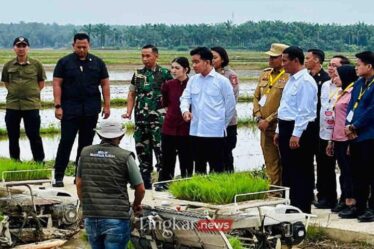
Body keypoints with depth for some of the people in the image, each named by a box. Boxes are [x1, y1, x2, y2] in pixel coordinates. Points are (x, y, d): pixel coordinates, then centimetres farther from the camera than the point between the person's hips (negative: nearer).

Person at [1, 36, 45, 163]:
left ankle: (39, 162, 11)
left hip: (31, 105, -3)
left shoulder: (36, 65, 0)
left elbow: (41, 84, 8)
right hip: (12, 106, 3)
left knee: (34, 135, 1)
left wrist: (31, 93, 1)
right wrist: (15, 92, 6)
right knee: (13, 137, 9)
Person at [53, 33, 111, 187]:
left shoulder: (97, 63, 8)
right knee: (66, 141, -5)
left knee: (86, 143, 7)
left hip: (91, 110, 3)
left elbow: (105, 84, 10)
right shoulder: (65, 62, 2)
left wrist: (107, 105, 2)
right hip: (70, 109, -3)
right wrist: (58, 106, -9)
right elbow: (57, 84, -1)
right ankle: (58, 176, -1)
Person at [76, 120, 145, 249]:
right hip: (116, 218, -4)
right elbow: (141, 189, 0)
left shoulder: (85, 153, 5)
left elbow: (79, 184, 13)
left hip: (90, 217, 4)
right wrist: (136, 204, 20)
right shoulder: (125, 156, -5)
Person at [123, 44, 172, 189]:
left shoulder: (164, 74, -2)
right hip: (140, 118, 5)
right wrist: (129, 112, 6)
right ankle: (144, 181, 18)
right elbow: (132, 94, 17)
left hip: (158, 118, -5)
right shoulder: (138, 74, 13)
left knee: (159, 149, -8)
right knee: (141, 149, 9)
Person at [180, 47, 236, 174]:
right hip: (196, 132, 5)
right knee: (199, 168, 13)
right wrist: (185, 110, -18)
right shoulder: (192, 80, 9)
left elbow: (230, 105, 0)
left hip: (215, 133, -5)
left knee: (216, 169, -2)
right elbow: (185, 97, 3)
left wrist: (222, 124, 3)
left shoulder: (222, 81, -5)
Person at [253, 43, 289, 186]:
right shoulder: (265, 75, 13)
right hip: (265, 128, 7)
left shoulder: (289, 77, -10)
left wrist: (268, 120, -14)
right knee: (271, 164, 11)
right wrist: (258, 118, 2)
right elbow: (256, 97, 16)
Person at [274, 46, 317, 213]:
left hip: (299, 131, -10)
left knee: (301, 173, -4)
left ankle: (302, 210, 1)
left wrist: (296, 135, -23)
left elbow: (304, 111, -20)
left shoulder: (305, 82, -14)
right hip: (286, 129, 10)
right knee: (288, 170, 14)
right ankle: (289, 205, 23)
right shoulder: (291, 80, 16)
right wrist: (279, 131, 19)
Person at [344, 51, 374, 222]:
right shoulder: (358, 84, 15)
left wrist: (354, 126, -12)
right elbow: (351, 106, 13)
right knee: (358, 174, 11)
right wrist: (348, 126, -3)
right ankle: (360, 207, 19)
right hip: (355, 136, 8)